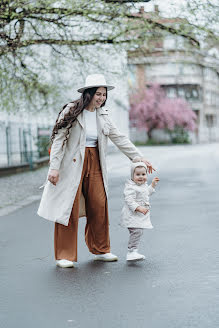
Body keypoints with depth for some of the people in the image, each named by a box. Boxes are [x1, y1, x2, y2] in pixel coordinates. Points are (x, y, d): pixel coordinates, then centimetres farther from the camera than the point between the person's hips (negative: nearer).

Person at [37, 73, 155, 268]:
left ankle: (100, 250, 20)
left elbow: (119, 138, 12)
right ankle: (65, 255, 7)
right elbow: (59, 139, -9)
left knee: (99, 206, 5)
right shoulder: (72, 111, -7)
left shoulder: (103, 115, 9)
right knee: (69, 208, -3)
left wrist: (140, 158, 9)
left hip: (95, 164, 5)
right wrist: (54, 167, -15)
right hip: (72, 164, -5)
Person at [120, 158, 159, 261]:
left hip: (141, 216, 10)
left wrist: (152, 185, 28)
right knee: (137, 231, -21)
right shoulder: (130, 187, -18)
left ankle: (133, 253, 24)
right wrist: (138, 208, -34)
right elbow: (129, 201, -25)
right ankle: (131, 252, -18)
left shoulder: (143, 185, 13)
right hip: (132, 215, -10)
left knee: (138, 233, 13)